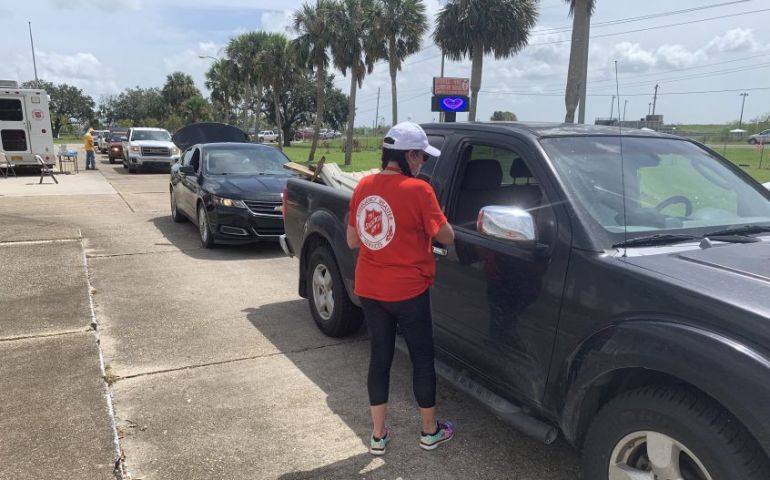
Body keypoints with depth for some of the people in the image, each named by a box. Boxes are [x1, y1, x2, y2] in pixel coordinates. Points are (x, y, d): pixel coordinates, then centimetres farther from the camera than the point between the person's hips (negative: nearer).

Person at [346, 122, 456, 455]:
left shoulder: (363, 186, 2)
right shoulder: (417, 190, -16)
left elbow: (352, 240, 8)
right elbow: (445, 236, -8)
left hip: (368, 288, 6)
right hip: (408, 290, -5)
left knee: (379, 356, 16)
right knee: (422, 357, 12)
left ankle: (378, 435, 26)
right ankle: (430, 431, 28)